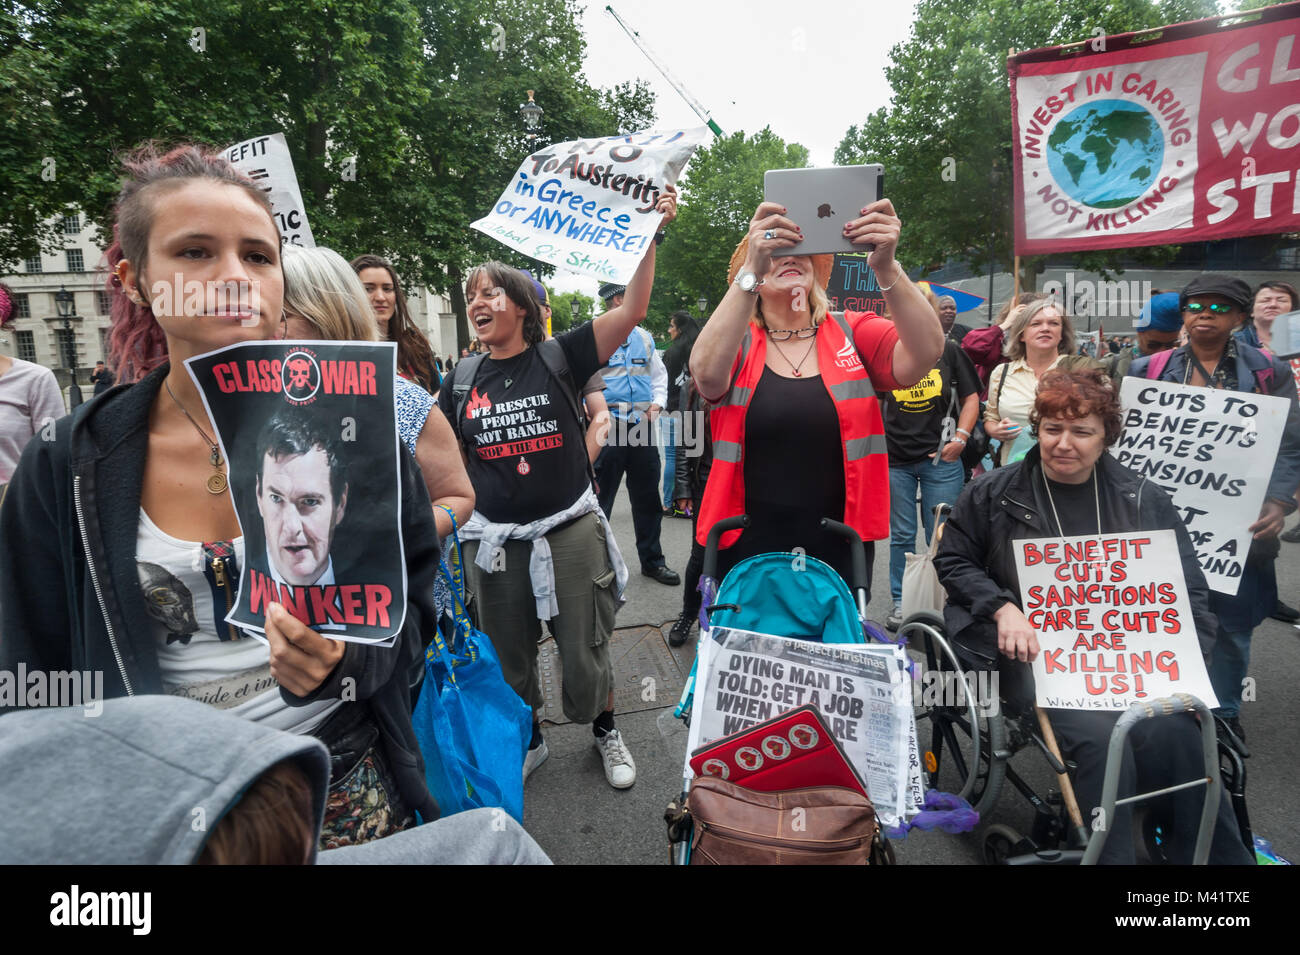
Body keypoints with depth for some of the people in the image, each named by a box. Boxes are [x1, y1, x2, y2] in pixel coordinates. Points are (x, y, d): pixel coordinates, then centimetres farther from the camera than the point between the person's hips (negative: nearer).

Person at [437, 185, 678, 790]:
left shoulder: (558, 357, -4)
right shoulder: (464, 380, 6)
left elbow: (632, 311, -13)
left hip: (570, 530, -3)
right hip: (494, 540, 3)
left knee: (584, 653, 7)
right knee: (508, 660, 15)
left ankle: (606, 731, 36)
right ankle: (528, 742, 41)